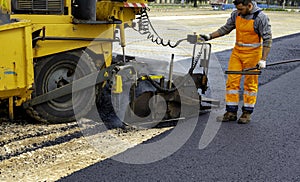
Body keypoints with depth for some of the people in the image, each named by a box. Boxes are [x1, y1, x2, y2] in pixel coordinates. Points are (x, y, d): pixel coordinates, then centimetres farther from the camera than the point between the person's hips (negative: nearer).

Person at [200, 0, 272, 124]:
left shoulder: (261, 17, -13)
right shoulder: (236, 15, 3)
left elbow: (267, 39, -12)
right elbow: (226, 29, 15)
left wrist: (263, 59, -17)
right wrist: (209, 37, 7)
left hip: (252, 54, -5)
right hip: (237, 52, 5)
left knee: (250, 84, 3)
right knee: (232, 81, 2)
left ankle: (247, 113, 15)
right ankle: (231, 112, 10)